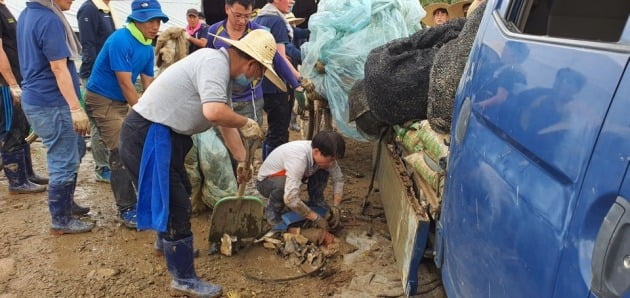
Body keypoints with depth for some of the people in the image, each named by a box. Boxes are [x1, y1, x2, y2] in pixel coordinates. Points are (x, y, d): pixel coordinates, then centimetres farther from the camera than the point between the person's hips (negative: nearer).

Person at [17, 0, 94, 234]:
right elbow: (59, 68, -23)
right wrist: (76, 108, -23)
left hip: (37, 98, 10)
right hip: (52, 104, -10)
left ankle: (65, 203, 34)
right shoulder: (50, 20, -19)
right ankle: (61, 221, 14)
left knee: (75, 151, 21)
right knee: (64, 163, 1)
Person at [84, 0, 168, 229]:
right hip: (102, 100, -8)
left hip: (122, 102, 8)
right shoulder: (120, 40, -21)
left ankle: (141, 196, 22)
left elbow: (148, 84, 6)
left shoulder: (147, 47, 3)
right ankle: (127, 208, -3)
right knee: (121, 152, -12)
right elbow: (125, 83, -22)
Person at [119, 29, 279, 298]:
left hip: (164, 134, 11)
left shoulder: (224, 72, 13)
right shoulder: (215, 62, -19)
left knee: (179, 193, 27)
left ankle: (168, 243, 51)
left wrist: (243, 160, 24)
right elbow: (214, 112, -36)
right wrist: (245, 123, -17)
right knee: (175, 204, -3)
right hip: (148, 134, -11)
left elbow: (225, 122, 21)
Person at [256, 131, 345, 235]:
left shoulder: (324, 154, -20)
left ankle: (315, 203, 7)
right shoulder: (298, 157, -41)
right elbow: (290, 198, -47)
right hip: (266, 182, -6)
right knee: (284, 183, -38)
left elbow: (338, 179, -8)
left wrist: (335, 207, -19)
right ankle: (272, 211, -9)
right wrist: (316, 218, -37)